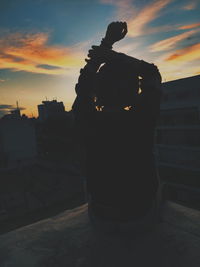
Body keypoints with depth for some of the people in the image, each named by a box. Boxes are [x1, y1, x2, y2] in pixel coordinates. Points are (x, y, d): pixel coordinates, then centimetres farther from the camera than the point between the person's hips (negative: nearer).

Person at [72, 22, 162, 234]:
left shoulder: (90, 123, -25)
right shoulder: (143, 119, -25)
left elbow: (83, 88, -4)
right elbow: (153, 74, -7)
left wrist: (106, 44, 0)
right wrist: (115, 56, -11)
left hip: (103, 215, 1)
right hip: (142, 211, 0)